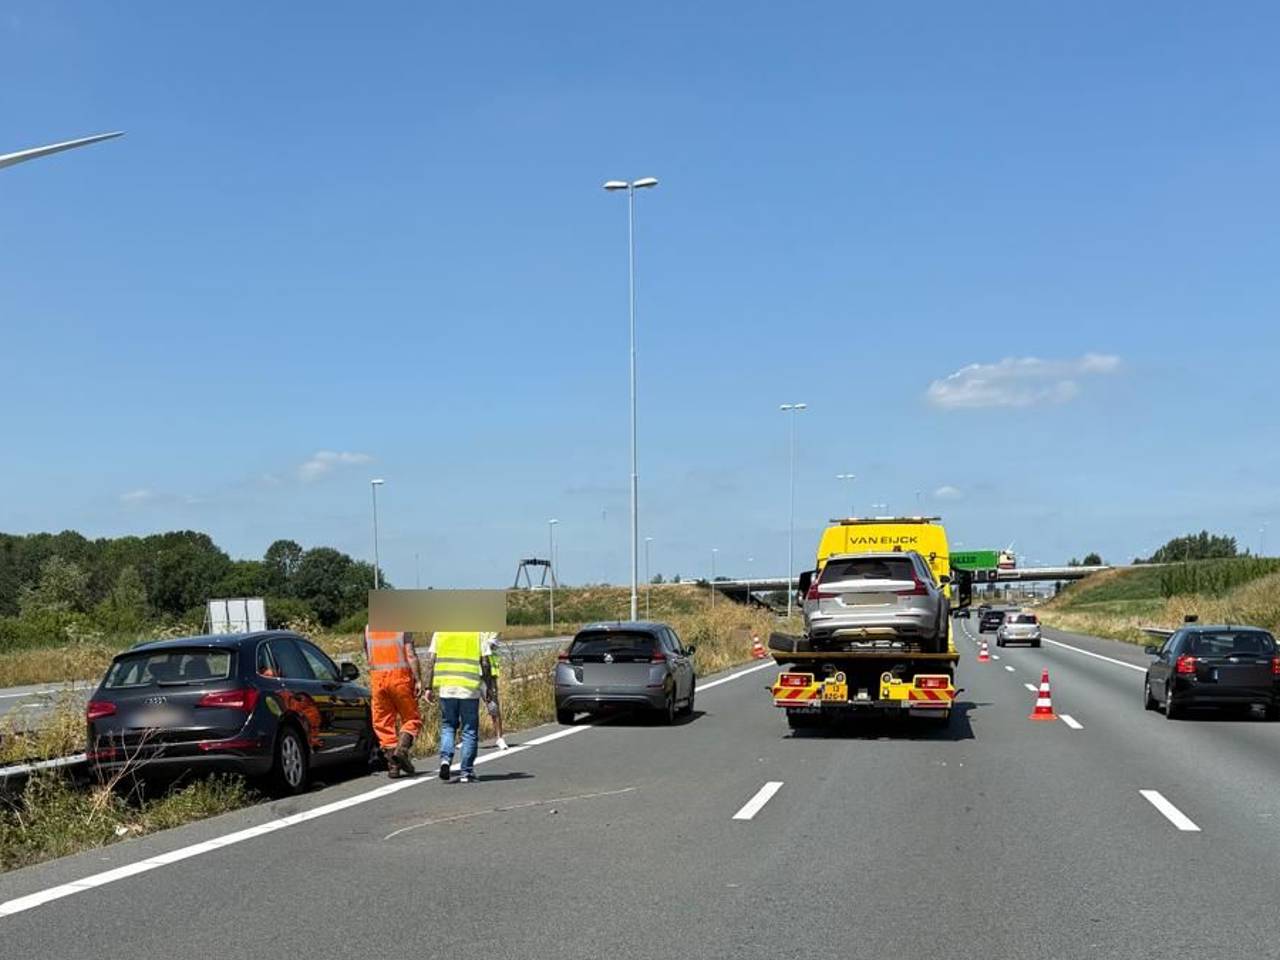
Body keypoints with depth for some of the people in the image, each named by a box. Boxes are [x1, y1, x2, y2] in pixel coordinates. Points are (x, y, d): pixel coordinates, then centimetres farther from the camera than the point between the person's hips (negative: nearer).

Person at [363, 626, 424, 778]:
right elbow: (410, 655, -11)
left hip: (377, 678, 3)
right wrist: (418, 680, -9)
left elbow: (367, 657, 16)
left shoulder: (369, 628, 9)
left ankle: (393, 765, 3)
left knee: (383, 723, 8)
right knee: (411, 718, 8)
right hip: (400, 677, -3)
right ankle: (401, 749, -15)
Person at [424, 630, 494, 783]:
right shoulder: (477, 634, 5)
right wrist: (488, 688, 7)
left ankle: (445, 758, -8)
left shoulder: (440, 632, 8)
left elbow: (431, 661, 2)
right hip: (470, 689, -1)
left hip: (445, 687, 1)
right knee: (469, 730, 7)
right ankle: (466, 772, 6)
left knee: (448, 726, 16)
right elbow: (485, 663, 0)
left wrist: (429, 687, 4)